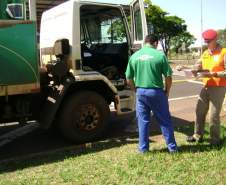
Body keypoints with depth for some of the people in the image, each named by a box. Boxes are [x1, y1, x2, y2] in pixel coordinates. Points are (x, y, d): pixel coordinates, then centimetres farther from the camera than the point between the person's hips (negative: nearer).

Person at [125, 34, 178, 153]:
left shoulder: (134, 56, 3)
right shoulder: (160, 55, -6)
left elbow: (129, 79, 4)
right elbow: (168, 77, -6)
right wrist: (166, 92, 8)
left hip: (140, 92, 3)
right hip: (156, 91, -2)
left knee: (143, 121, 12)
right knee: (165, 120, 10)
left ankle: (143, 148, 19)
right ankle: (172, 147, 20)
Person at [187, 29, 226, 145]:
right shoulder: (205, 53, 9)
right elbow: (199, 69, 11)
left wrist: (213, 74, -25)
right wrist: (197, 68, -11)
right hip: (206, 87, 6)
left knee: (214, 115, -3)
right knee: (199, 112, 10)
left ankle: (215, 139, 12)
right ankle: (198, 135, 22)